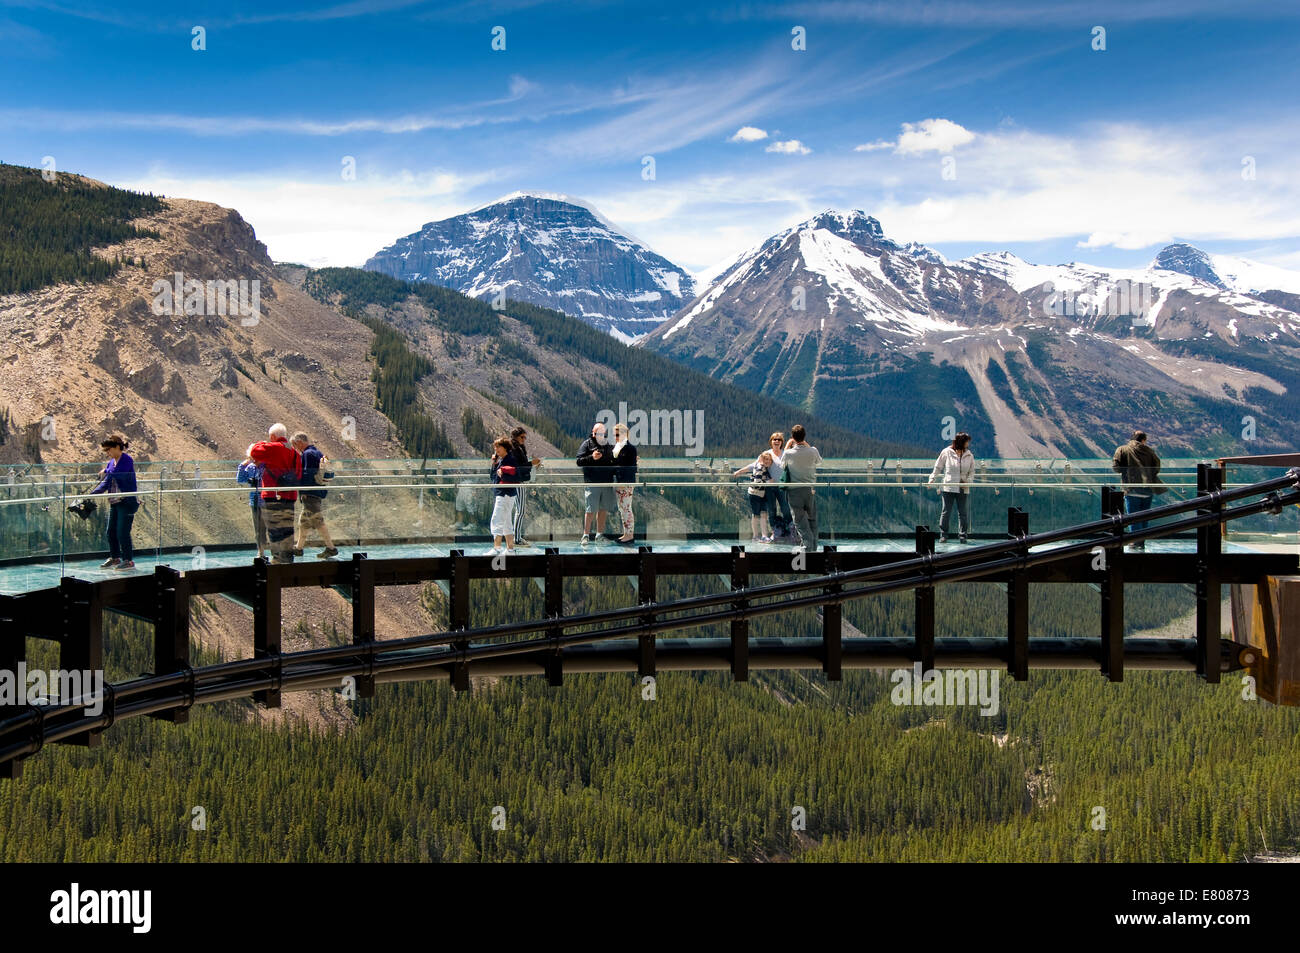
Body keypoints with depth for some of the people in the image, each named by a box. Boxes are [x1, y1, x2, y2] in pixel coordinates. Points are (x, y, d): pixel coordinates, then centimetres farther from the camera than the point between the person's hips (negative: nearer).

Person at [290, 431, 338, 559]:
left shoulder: (308, 454, -13)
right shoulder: (317, 453, 17)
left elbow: (309, 475, -20)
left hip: (310, 494, -10)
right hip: (318, 493, 10)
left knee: (317, 521, -10)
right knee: (303, 520, 19)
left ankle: (330, 548, -11)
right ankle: (298, 548, 28)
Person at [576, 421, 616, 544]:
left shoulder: (608, 444, 16)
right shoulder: (587, 444, 1)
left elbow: (612, 461, 27)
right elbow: (579, 461, -6)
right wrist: (591, 457, -20)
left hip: (607, 483, 5)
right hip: (592, 483, -5)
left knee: (603, 510, 9)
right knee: (590, 510, -6)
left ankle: (599, 535, 17)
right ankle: (586, 535, 0)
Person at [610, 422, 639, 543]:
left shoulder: (630, 448, -10)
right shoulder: (615, 448, 13)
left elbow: (633, 467, -11)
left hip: (626, 483, -8)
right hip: (617, 482, 8)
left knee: (626, 508, -6)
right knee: (621, 509, 12)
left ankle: (630, 534, -1)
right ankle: (626, 533, 19)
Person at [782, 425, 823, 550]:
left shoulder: (789, 453, -12)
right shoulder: (813, 451, -7)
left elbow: (782, 464, 10)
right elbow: (819, 460, 17)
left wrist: (787, 447, 16)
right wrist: (808, 445, 18)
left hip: (795, 491, -2)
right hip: (810, 489, 2)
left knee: (800, 521, -1)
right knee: (812, 519, 15)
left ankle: (807, 546, -11)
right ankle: (814, 547, 19)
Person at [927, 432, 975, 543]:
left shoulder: (969, 455, 6)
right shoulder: (946, 452, -1)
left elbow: (972, 471, 11)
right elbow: (938, 467, 6)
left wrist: (968, 481, -6)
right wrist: (932, 479, -2)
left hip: (963, 489, 2)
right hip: (948, 487, -2)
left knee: (963, 512, 3)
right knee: (946, 512, 1)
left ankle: (963, 535, 10)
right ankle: (943, 535, 7)